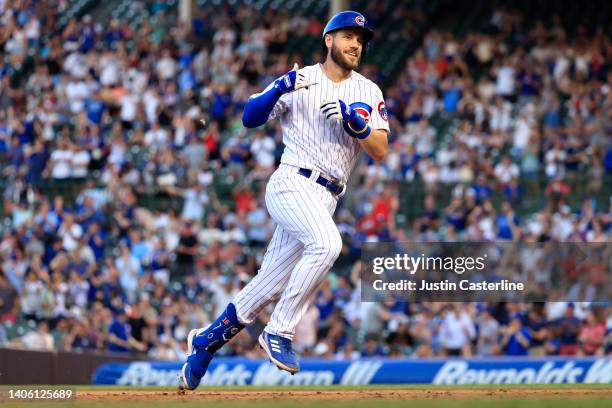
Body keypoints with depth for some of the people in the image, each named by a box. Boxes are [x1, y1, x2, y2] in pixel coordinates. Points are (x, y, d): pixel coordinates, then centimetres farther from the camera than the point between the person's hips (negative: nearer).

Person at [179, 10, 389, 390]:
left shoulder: (368, 92, 11)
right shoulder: (298, 81, 4)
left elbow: (380, 150, 2)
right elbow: (250, 118, -1)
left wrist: (353, 119, -14)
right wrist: (279, 89, -18)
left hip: (325, 198, 5)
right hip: (292, 184, -5)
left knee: (270, 288, 5)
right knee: (326, 242, -33)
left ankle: (206, 341, 23)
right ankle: (279, 333, -24)